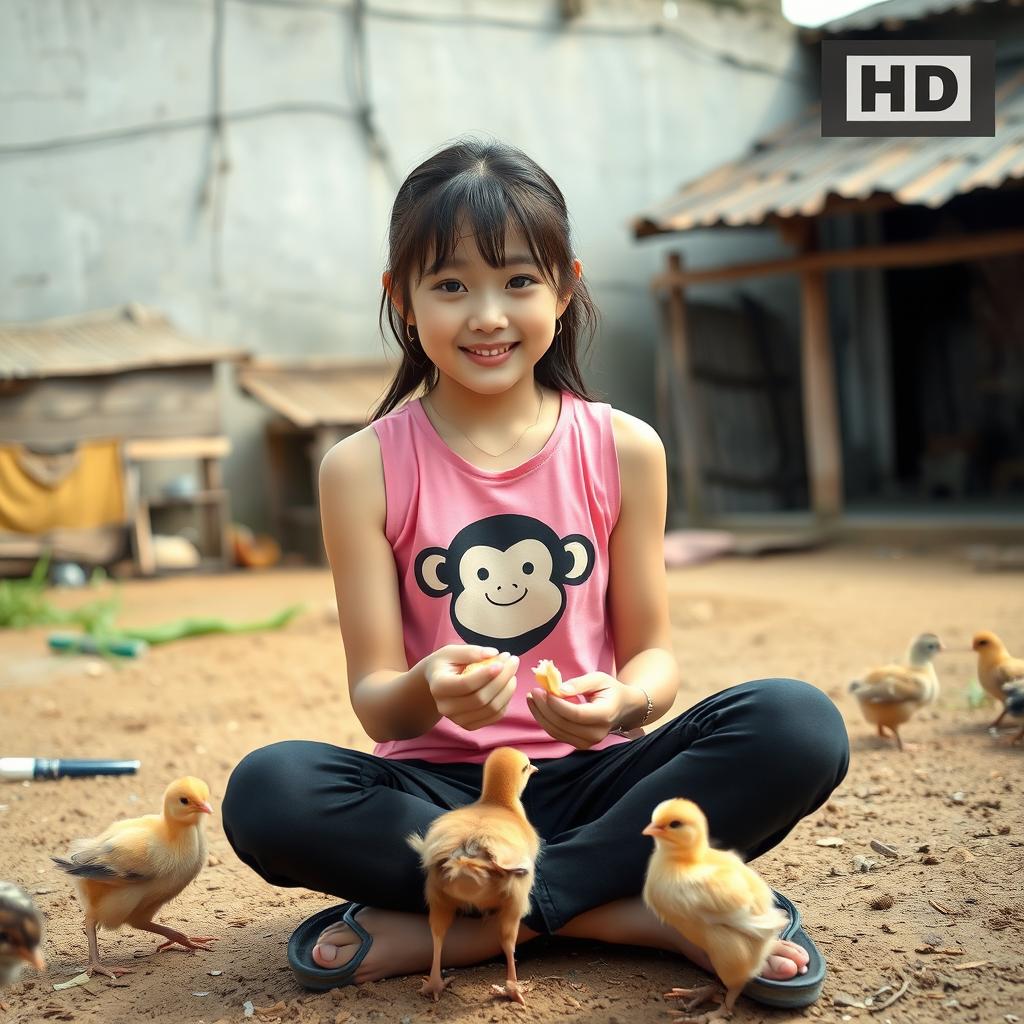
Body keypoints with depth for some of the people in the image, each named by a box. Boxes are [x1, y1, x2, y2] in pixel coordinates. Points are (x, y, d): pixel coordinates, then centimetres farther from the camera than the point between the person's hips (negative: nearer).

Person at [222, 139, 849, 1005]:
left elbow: (653, 649, 3)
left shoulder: (622, 449, 1)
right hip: (441, 790, -1)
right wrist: (424, 693, -30)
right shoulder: (364, 469, -3)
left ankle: (452, 926, -23)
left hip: (592, 776, 1)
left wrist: (625, 699, -22)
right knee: (267, 789, -30)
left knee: (801, 724, -25)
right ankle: (630, 908, -24)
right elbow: (374, 698, -5)